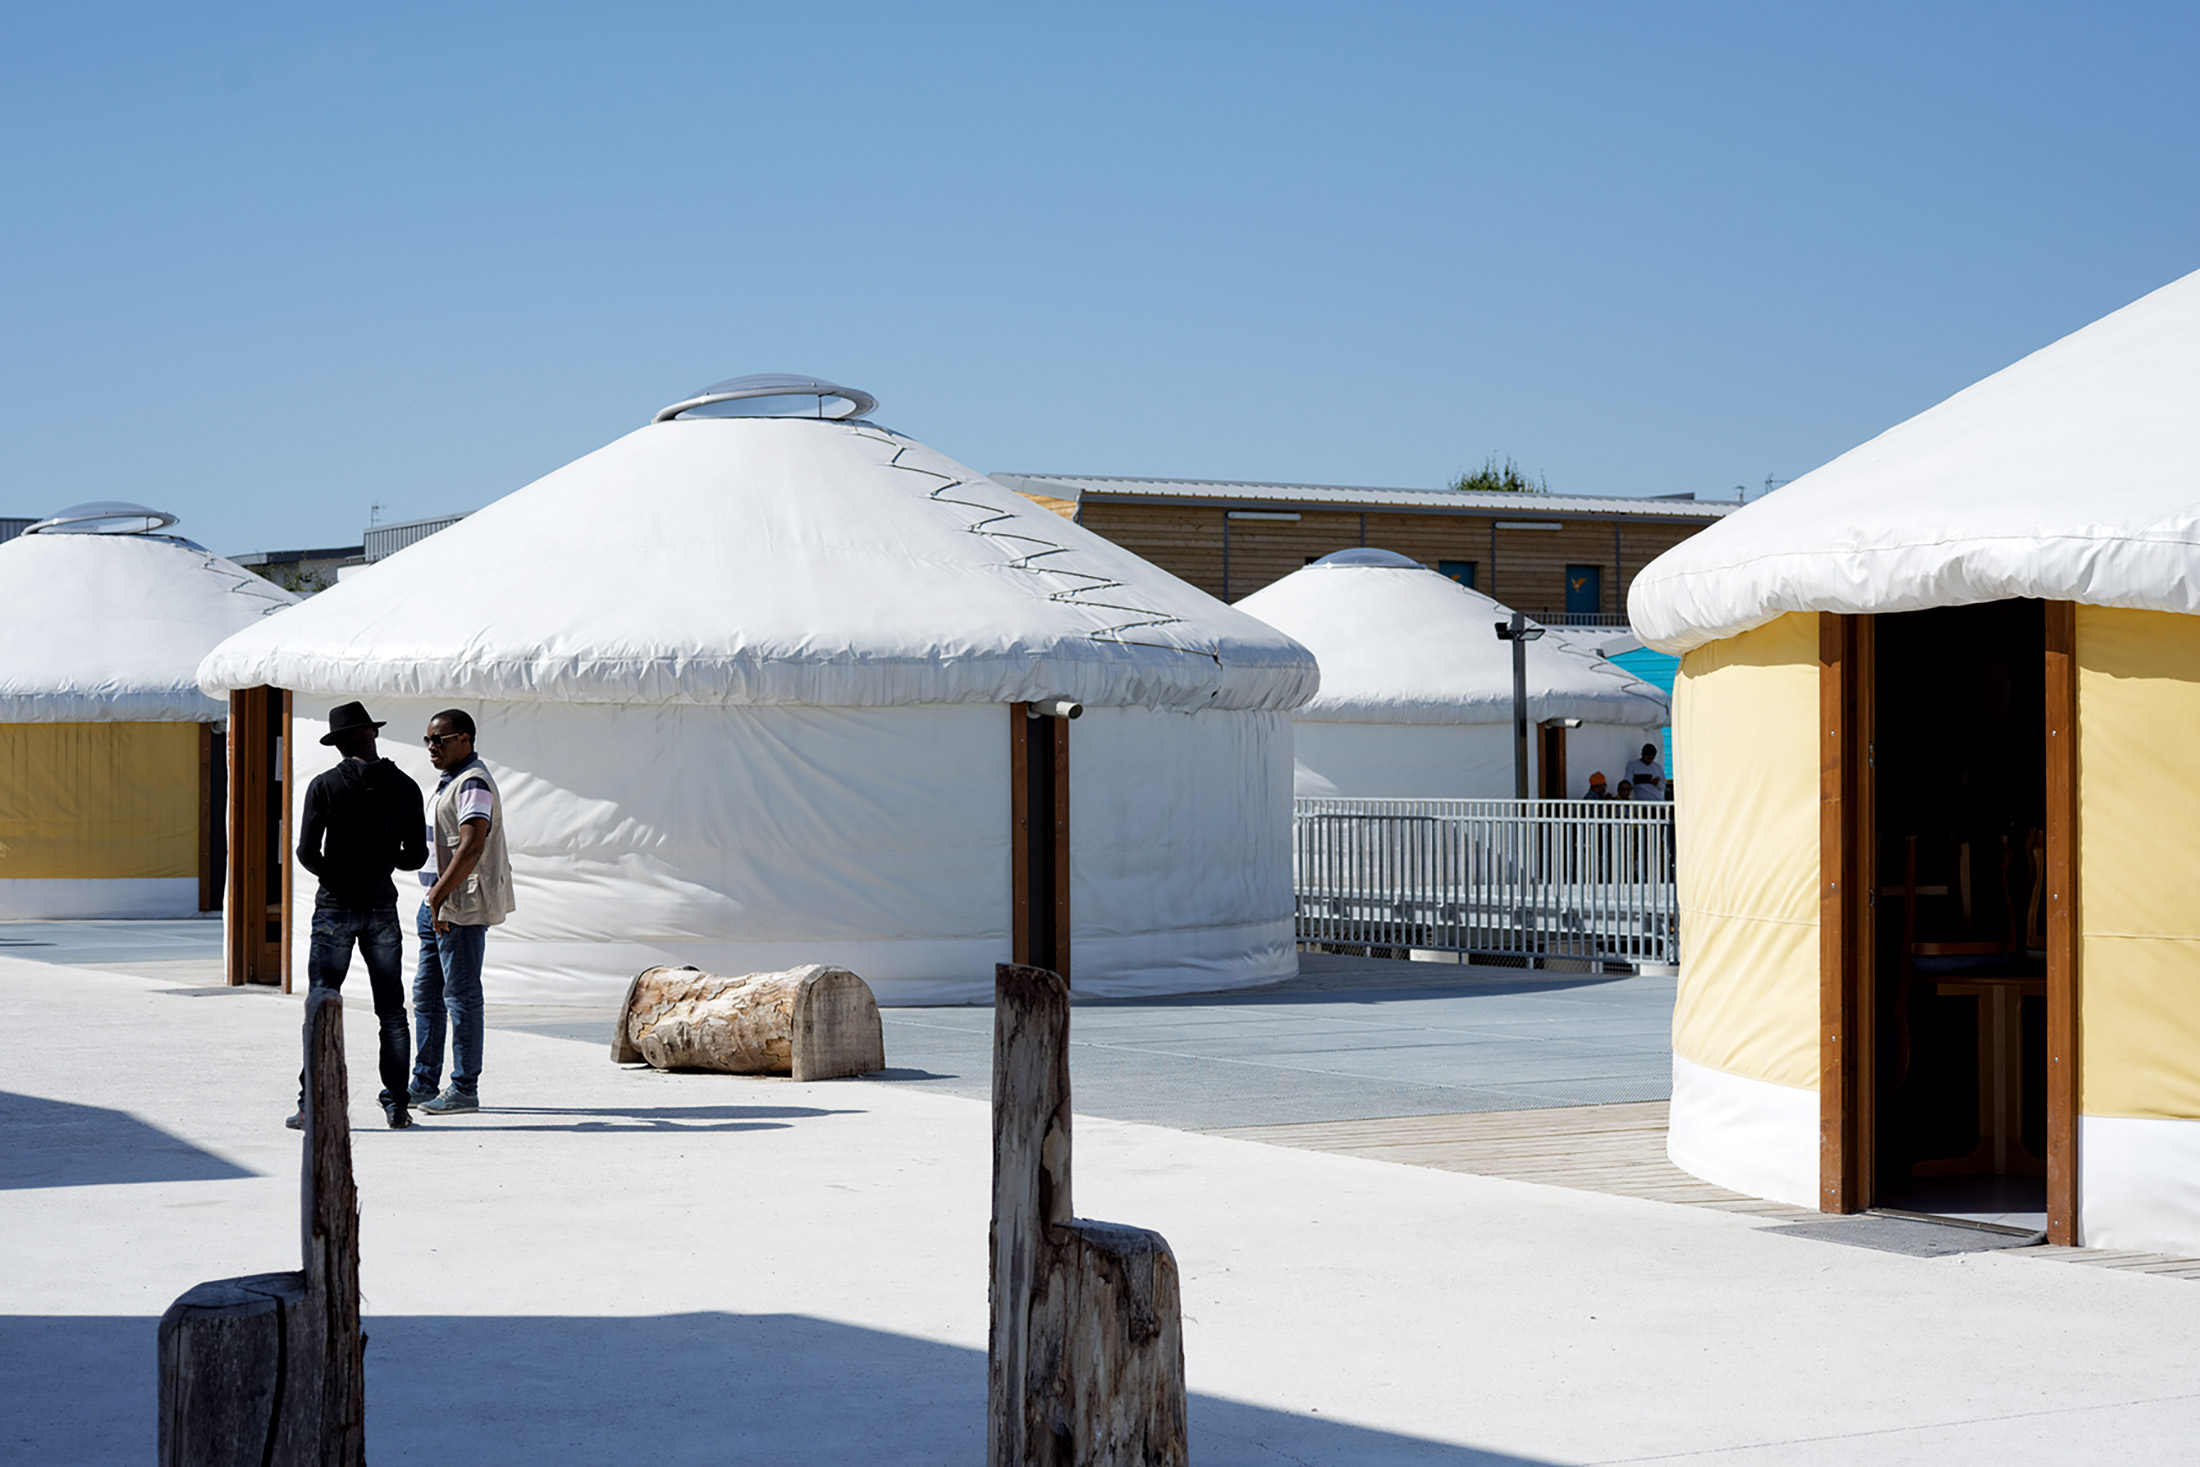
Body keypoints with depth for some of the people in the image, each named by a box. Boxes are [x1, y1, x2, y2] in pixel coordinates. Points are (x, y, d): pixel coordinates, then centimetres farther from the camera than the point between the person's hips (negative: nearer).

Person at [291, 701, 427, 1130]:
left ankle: (312, 1104, -4)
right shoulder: (404, 787, 1)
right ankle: (397, 1106, 6)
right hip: (382, 908, 2)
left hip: (335, 907, -2)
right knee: (392, 1011, 8)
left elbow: (307, 852, -8)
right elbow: (415, 856, 4)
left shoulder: (325, 786, -6)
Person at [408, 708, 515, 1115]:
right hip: (438, 903, 11)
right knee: (427, 995, 13)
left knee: (461, 996, -6)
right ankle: (424, 1084, 20)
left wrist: (440, 895, -25)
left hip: (461, 905, -11)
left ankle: (465, 1089, -1)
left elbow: (472, 847, -24)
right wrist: (433, 898, 18)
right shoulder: (449, 783, 19)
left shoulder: (473, 783, -14)